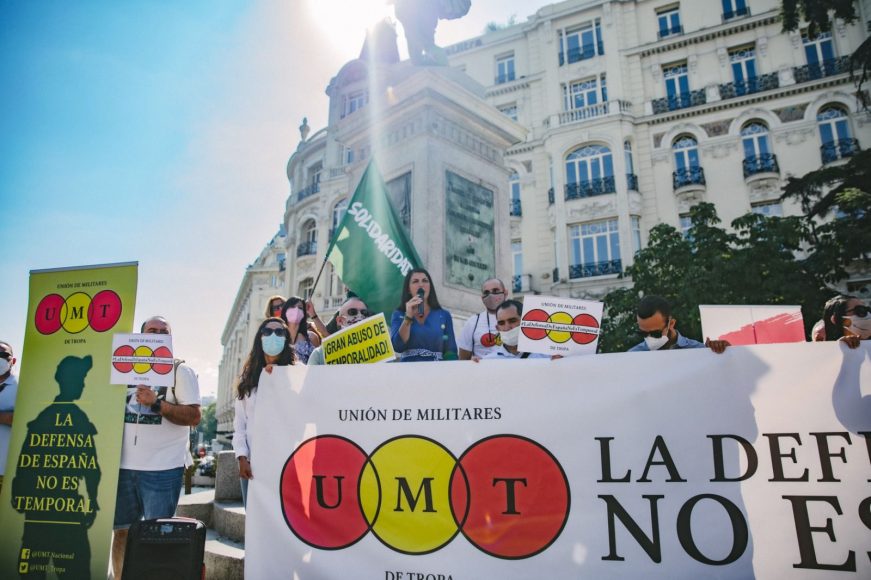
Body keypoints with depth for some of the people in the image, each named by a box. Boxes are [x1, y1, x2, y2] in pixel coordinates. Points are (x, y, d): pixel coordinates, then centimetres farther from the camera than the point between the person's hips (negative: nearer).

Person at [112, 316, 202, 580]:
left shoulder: (180, 370, -1)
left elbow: (194, 416, -10)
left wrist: (156, 403, -20)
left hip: (162, 468, -4)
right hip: (124, 464, 5)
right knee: (121, 530, 12)